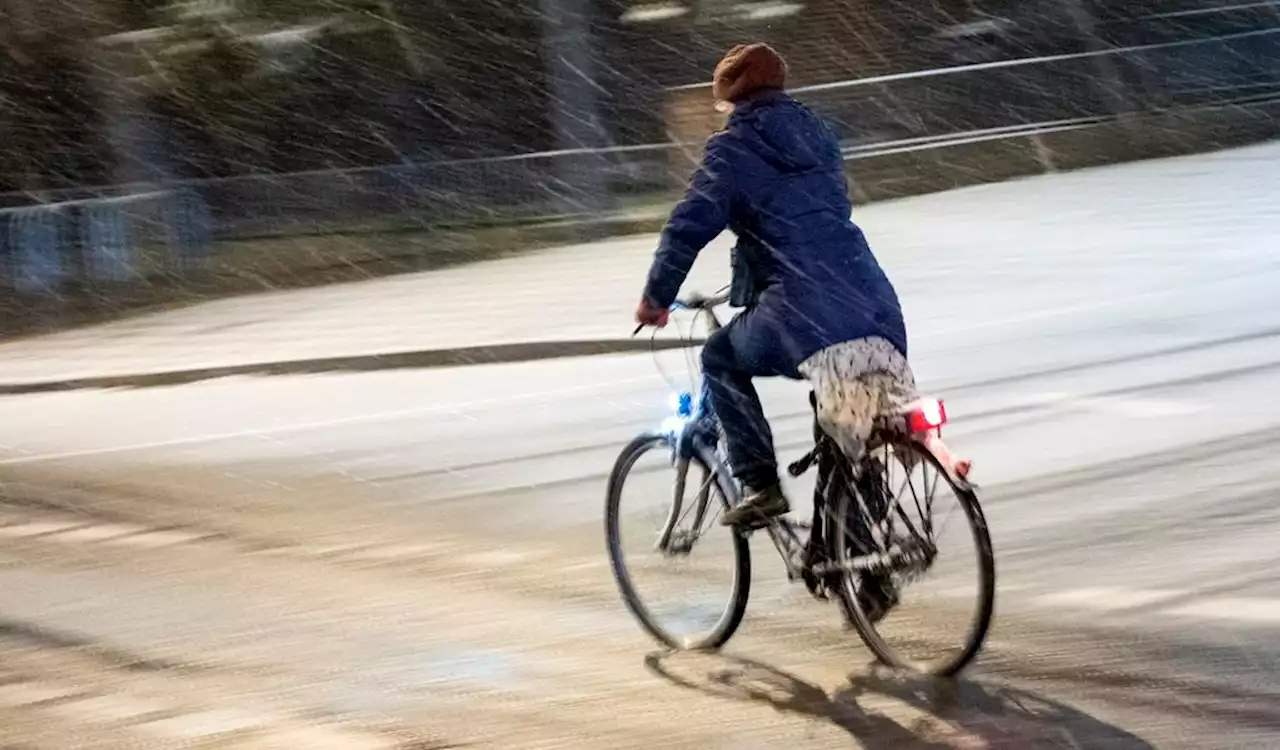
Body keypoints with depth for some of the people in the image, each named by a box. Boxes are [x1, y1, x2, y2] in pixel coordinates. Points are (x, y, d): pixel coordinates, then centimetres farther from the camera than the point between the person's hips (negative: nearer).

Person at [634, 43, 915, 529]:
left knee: (721, 359, 17)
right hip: (874, 302, 6)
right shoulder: (817, 135, 24)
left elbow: (689, 227, -6)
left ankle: (760, 484, 6)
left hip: (804, 308, -6)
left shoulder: (734, 148, 2)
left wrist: (655, 298, 6)